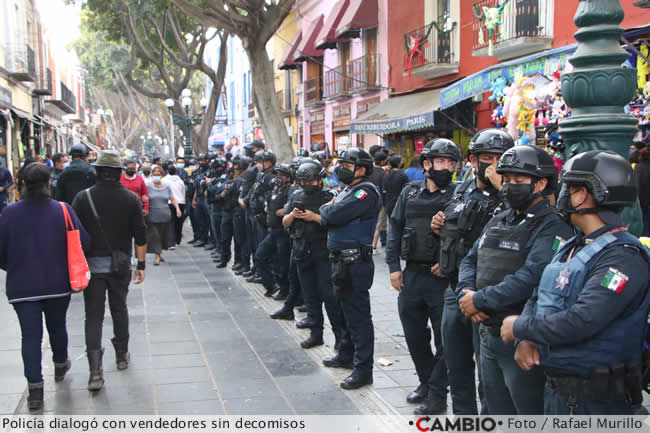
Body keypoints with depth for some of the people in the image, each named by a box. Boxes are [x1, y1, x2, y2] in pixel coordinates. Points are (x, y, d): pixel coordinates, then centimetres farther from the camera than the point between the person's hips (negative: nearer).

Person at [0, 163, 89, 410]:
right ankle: (60, 366, 43)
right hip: (58, 284, 1)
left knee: (30, 335, 4)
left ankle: (35, 388, 1)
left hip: (22, 286, -1)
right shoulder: (63, 210, -9)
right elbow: (83, 244, -11)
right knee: (57, 327, 22)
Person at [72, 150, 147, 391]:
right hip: (121, 265, 2)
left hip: (92, 265, -1)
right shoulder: (131, 199, -3)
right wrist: (141, 264, 5)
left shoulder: (83, 198, -6)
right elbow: (140, 235, -2)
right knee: (119, 309, 19)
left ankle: (95, 369, -9)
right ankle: (122, 355, 31)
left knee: (93, 315, 0)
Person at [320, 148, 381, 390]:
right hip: (341, 260, 10)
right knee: (346, 310, 21)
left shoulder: (366, 192, -15)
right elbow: (326, 219, 14)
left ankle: (363, 370, 1)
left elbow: (333, 216, -23)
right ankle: (347, 353, 37)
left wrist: (325, 209, -2)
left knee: (358, 315, -5)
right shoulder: (348, 191, 18)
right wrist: (328, 211, -6)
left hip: (355, 263, -10)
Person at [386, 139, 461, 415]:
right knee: (414, 334, 16)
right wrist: (393, 266, 3)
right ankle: (426, 382, 35)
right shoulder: (410, 192, 7)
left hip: (442, 278, -5)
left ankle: (437, 396, 14)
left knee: (444, 339, 3)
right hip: (411, 275, 5)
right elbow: (395, 227, 9)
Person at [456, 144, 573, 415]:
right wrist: (467, 293, -7)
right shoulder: (498, 222, 13)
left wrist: (480, 300, -19)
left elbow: (531, 278, -26)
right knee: (497, 412, 21)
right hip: (489, 335, 8)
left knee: (529, 413, 4)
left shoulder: (551, 228, -14)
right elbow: (470, 261, 13)